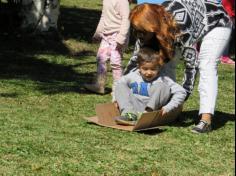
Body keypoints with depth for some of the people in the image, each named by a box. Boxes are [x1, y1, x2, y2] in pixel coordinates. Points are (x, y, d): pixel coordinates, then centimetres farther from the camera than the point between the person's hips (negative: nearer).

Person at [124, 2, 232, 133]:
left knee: (206, 67, -25)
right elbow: (135, 59, -12)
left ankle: (206, 120, -33)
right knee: (166, 61, -6)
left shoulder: (180, 25, -41)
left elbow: (192, 63, -37)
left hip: (216, 23, -7)